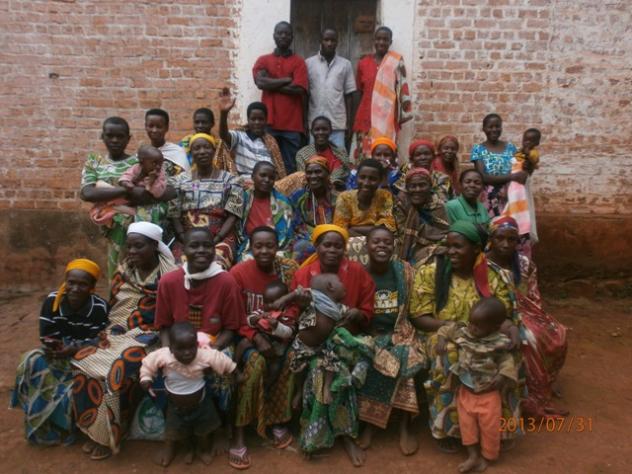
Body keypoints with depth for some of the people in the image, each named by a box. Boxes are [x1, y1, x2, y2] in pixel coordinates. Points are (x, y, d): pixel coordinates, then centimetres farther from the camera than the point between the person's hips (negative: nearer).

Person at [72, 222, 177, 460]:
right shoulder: (123, 271, 9)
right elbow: (112, 308, 15)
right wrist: (109, 332, 2)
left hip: (150, 336, -6)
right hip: (119, 334, 6)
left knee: (118, 369, -27)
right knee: (83, 360, -14)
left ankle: (110, 435, -5)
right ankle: (95, 428, 2)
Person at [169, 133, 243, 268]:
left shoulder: (229, 180, 7)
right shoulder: (180, 180, 13)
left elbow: (232, 216, 0)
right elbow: (174, 216, 8)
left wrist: (215, 241, -13)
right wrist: (186, 241, -8)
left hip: (221, 238, -1)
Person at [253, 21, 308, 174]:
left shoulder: (299, 62, 7)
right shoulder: (263, 60, 13)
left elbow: (299, 89, -7)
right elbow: (260, 82, -6)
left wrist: (271, 85, -3)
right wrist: (287, 80, -4)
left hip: (292, 124, -1)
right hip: (268, 123, 1)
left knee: (290, 167, 0)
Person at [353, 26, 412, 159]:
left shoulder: (396, 62, 3)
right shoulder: (363, 63, 9)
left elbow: (402, 89, 3)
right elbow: (359, 92, 14)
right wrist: (356, 120, 12)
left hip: (388, 117, -2)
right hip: (367, 116, 2)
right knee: (366, 152, -1)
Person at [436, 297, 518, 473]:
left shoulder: (498, 344, -17)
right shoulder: (462, 332, -8)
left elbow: (508, 362, -9)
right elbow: (447, 329, 5)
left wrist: (502, 376, -25)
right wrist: (441, 340, -13)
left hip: (488, 393, -3)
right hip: (465, 390, 3)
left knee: (489, 425, 8)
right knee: (466, 423, 9)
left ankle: (486, 456, 30)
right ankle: (473, 455, 24)